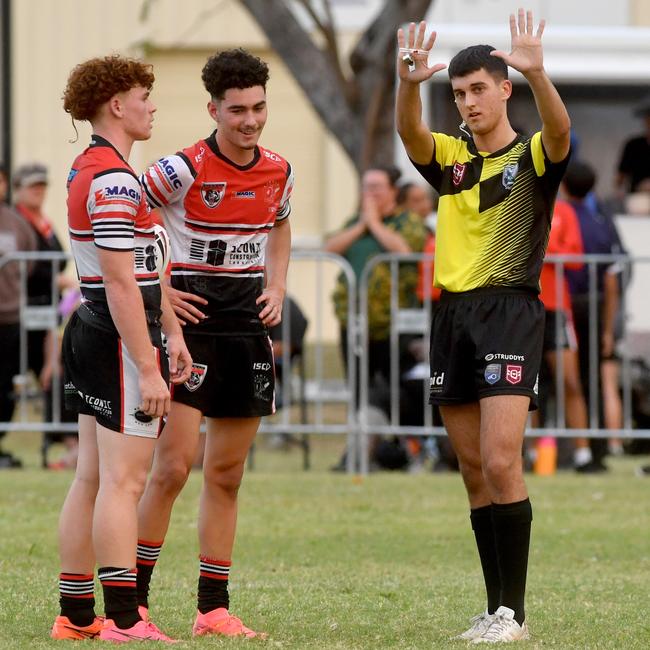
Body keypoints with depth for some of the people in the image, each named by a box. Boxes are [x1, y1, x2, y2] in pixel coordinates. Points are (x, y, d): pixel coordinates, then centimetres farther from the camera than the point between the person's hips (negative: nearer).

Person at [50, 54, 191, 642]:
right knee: (123, 481, -11)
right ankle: (123, 621, -12)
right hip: (120, 343, -11)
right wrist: (147, 368, -22)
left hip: (91, 334, 11)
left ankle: (76, 614, 15)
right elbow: (121, 283, -22)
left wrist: (171, 332, 26)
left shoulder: (90, 170, 17)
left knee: (92, 478, 11)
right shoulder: (114, 179, -17)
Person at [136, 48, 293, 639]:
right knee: (174, 465, -11)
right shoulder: (184, 169, -13)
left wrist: (276, 288, 12)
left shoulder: (278, 172, 5)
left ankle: (214, 607, 13)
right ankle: (132, 600, -3)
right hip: (191, 322, -6)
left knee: (228, 474, 8)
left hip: (249, 326, 6)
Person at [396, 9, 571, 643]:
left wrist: (537, 73, -42)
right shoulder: (449, 157, 12)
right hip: (452, 315, 5)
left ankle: (513, 611, -12)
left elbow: (560, 131, -22)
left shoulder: (532, 156, 1)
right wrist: (409, 83, -31)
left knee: (500, 462, -15)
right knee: (474, 471, 6)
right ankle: (496, 607, 10)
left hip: (510, 311, -5)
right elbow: (409, 133, -9)